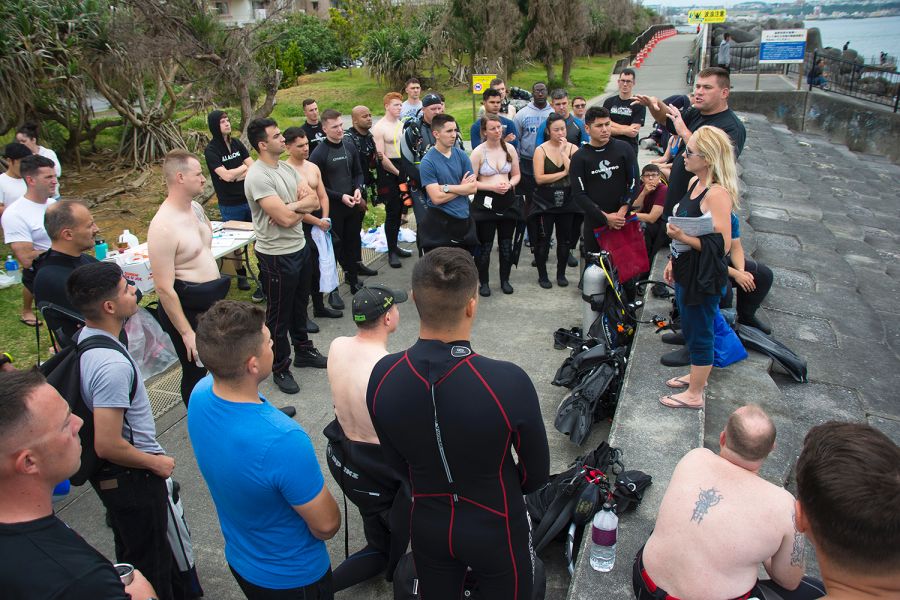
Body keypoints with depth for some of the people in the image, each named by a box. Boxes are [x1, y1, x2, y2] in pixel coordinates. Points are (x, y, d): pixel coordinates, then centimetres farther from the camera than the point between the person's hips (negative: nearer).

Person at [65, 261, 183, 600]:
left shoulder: (85, 337, -2)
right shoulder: (113, 365, -33)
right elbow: (108, 445, -31)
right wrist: (156, 463, -15)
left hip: (109, 472, 10)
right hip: (130, 475, -10)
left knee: (133, 550, 28)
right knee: (150, 561, 10)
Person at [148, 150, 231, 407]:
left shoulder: (196, 207, 3)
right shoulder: (163, 226, -24)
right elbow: (164, 288, -23)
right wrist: (186, 333, -21)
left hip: (213, 300, 9)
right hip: (187, 308, -9)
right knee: (196, 372, 8)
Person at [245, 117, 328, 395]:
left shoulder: (287, 168, 6)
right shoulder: (257, 176, -21)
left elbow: (314, 201, 0)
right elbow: (286, 219, -26)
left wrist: (290, 207, -18)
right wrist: (302, 205, -6)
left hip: (299, 247, 8)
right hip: (276, 255, -8)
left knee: (298, 305, 23)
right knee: (279, 314, 6)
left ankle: (303, 350, 41)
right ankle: (280, 369, 22)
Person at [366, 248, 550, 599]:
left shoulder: (382, 376, -22)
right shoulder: (509, 383, -33)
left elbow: (396, 462, -4)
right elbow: (537, 473, -14)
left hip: (426, 526, 3)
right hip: (494, 529, -2)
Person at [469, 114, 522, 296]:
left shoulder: (510, 148, 3)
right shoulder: (478, 152, -8)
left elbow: (517, 174, 12)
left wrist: (509, 184, -8)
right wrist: (492, 187, -18)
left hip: (507, 200, 4)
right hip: (485, 202, -3)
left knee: (506, 243, 12)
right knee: (485, 244, 4)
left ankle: (505, 280, 28)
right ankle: (484, 282, 19)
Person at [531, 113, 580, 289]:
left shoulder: (573, 148, 1)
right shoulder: (541, 150, -6)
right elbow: (539, 178, -15)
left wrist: (563, 152, -15)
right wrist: (563, 173, -12)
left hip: (567, 201, 3)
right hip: (545, 202, -2)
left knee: (565, 239, 10)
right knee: (543, 240, 4)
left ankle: (561, 273, 27)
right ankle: (542, 275, 20)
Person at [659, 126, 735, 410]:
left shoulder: (718, 194, -24)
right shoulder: (695, 182, 4)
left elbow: (721, 245, -27)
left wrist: (682, 237, -30)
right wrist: (674, 260, 18)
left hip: (704, 278, -9)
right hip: (686, 272, 9)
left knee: (699, 334, 7)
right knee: (690, 329, 24)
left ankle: (694, 395, 24)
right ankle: (697, 376, 45)